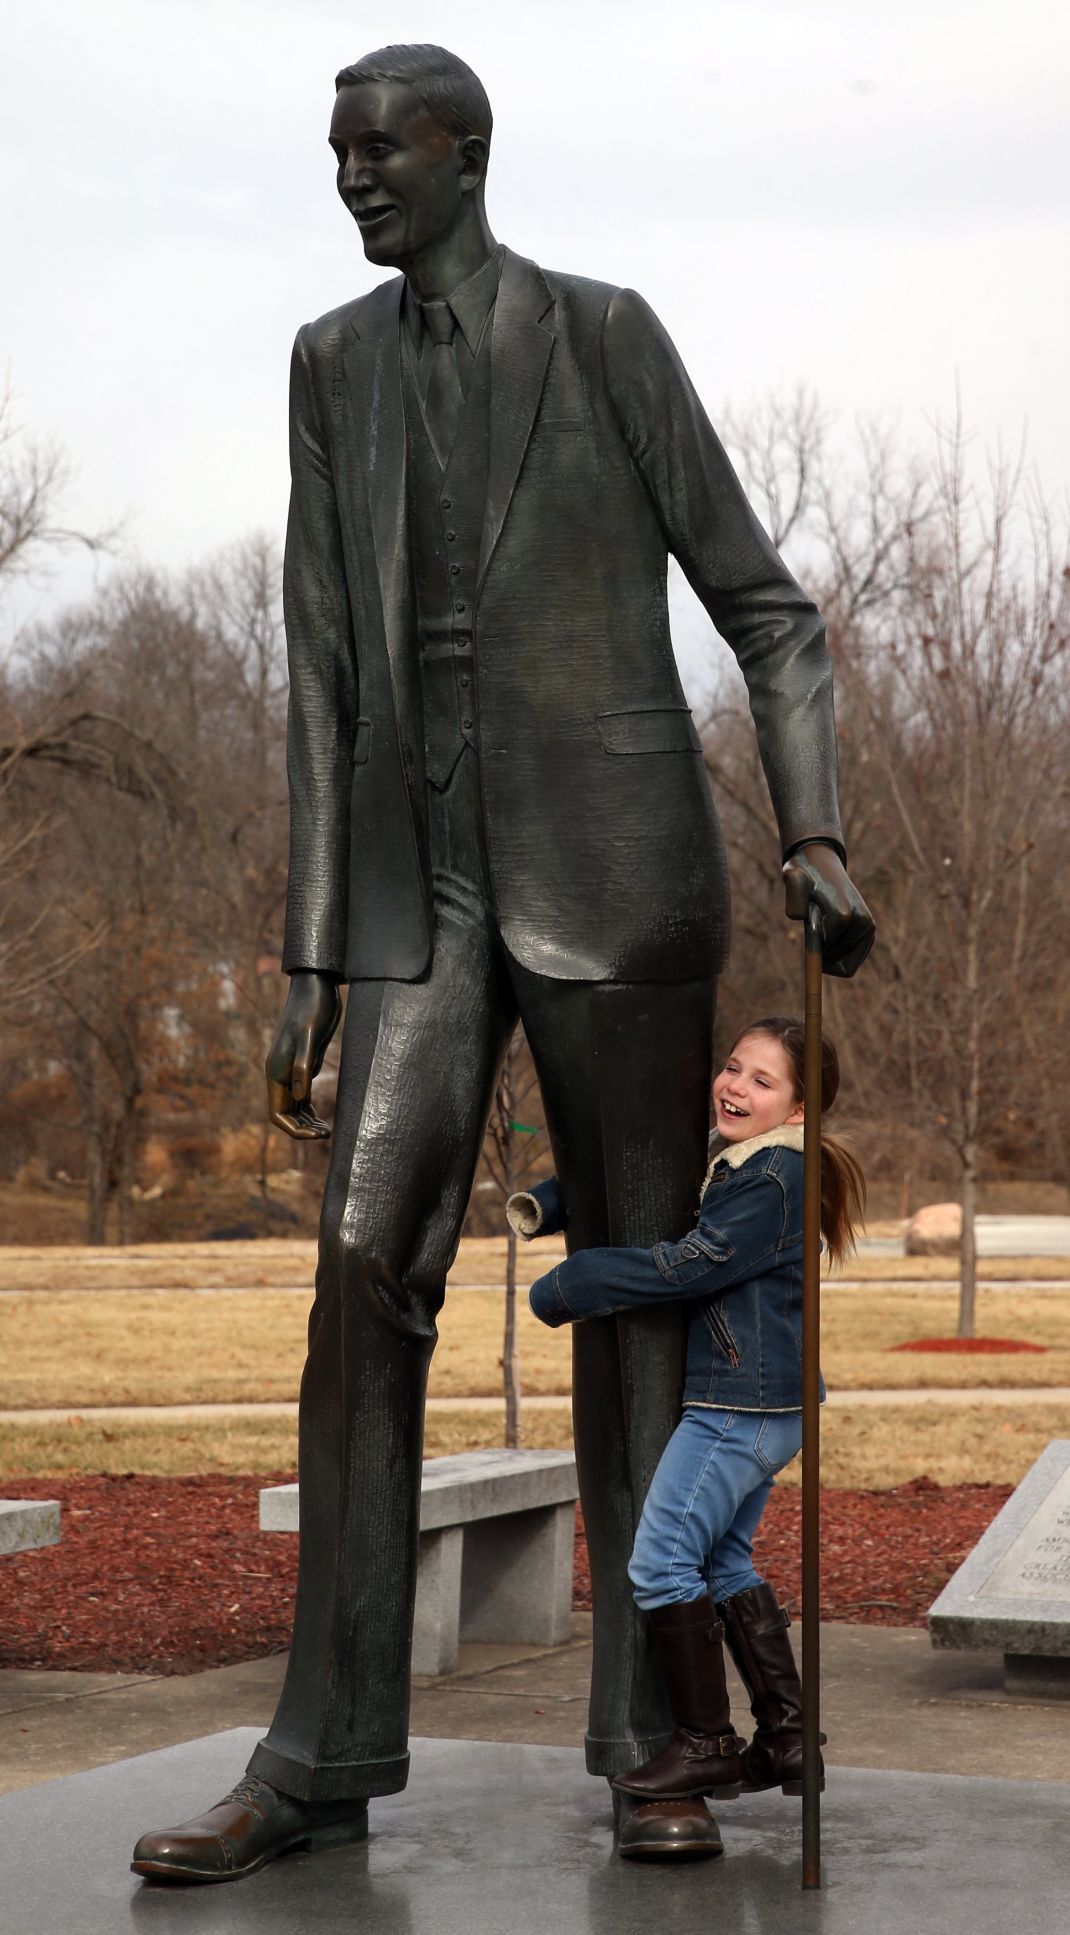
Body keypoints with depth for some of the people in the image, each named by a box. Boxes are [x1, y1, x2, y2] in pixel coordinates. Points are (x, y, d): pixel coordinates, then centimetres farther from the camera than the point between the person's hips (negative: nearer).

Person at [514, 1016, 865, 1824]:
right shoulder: (731, 1165, 15)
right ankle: (786, 1741, 21)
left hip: (740, 1407, -11)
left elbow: (687, 1266, -22)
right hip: (765, 1407, 11)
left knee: (662, 1560, -8)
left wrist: (563, 1289, -13)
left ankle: (706, 1744, -1)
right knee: (726, 1565, 17)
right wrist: (546, 1205, 6)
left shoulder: (776, 1182, -17)